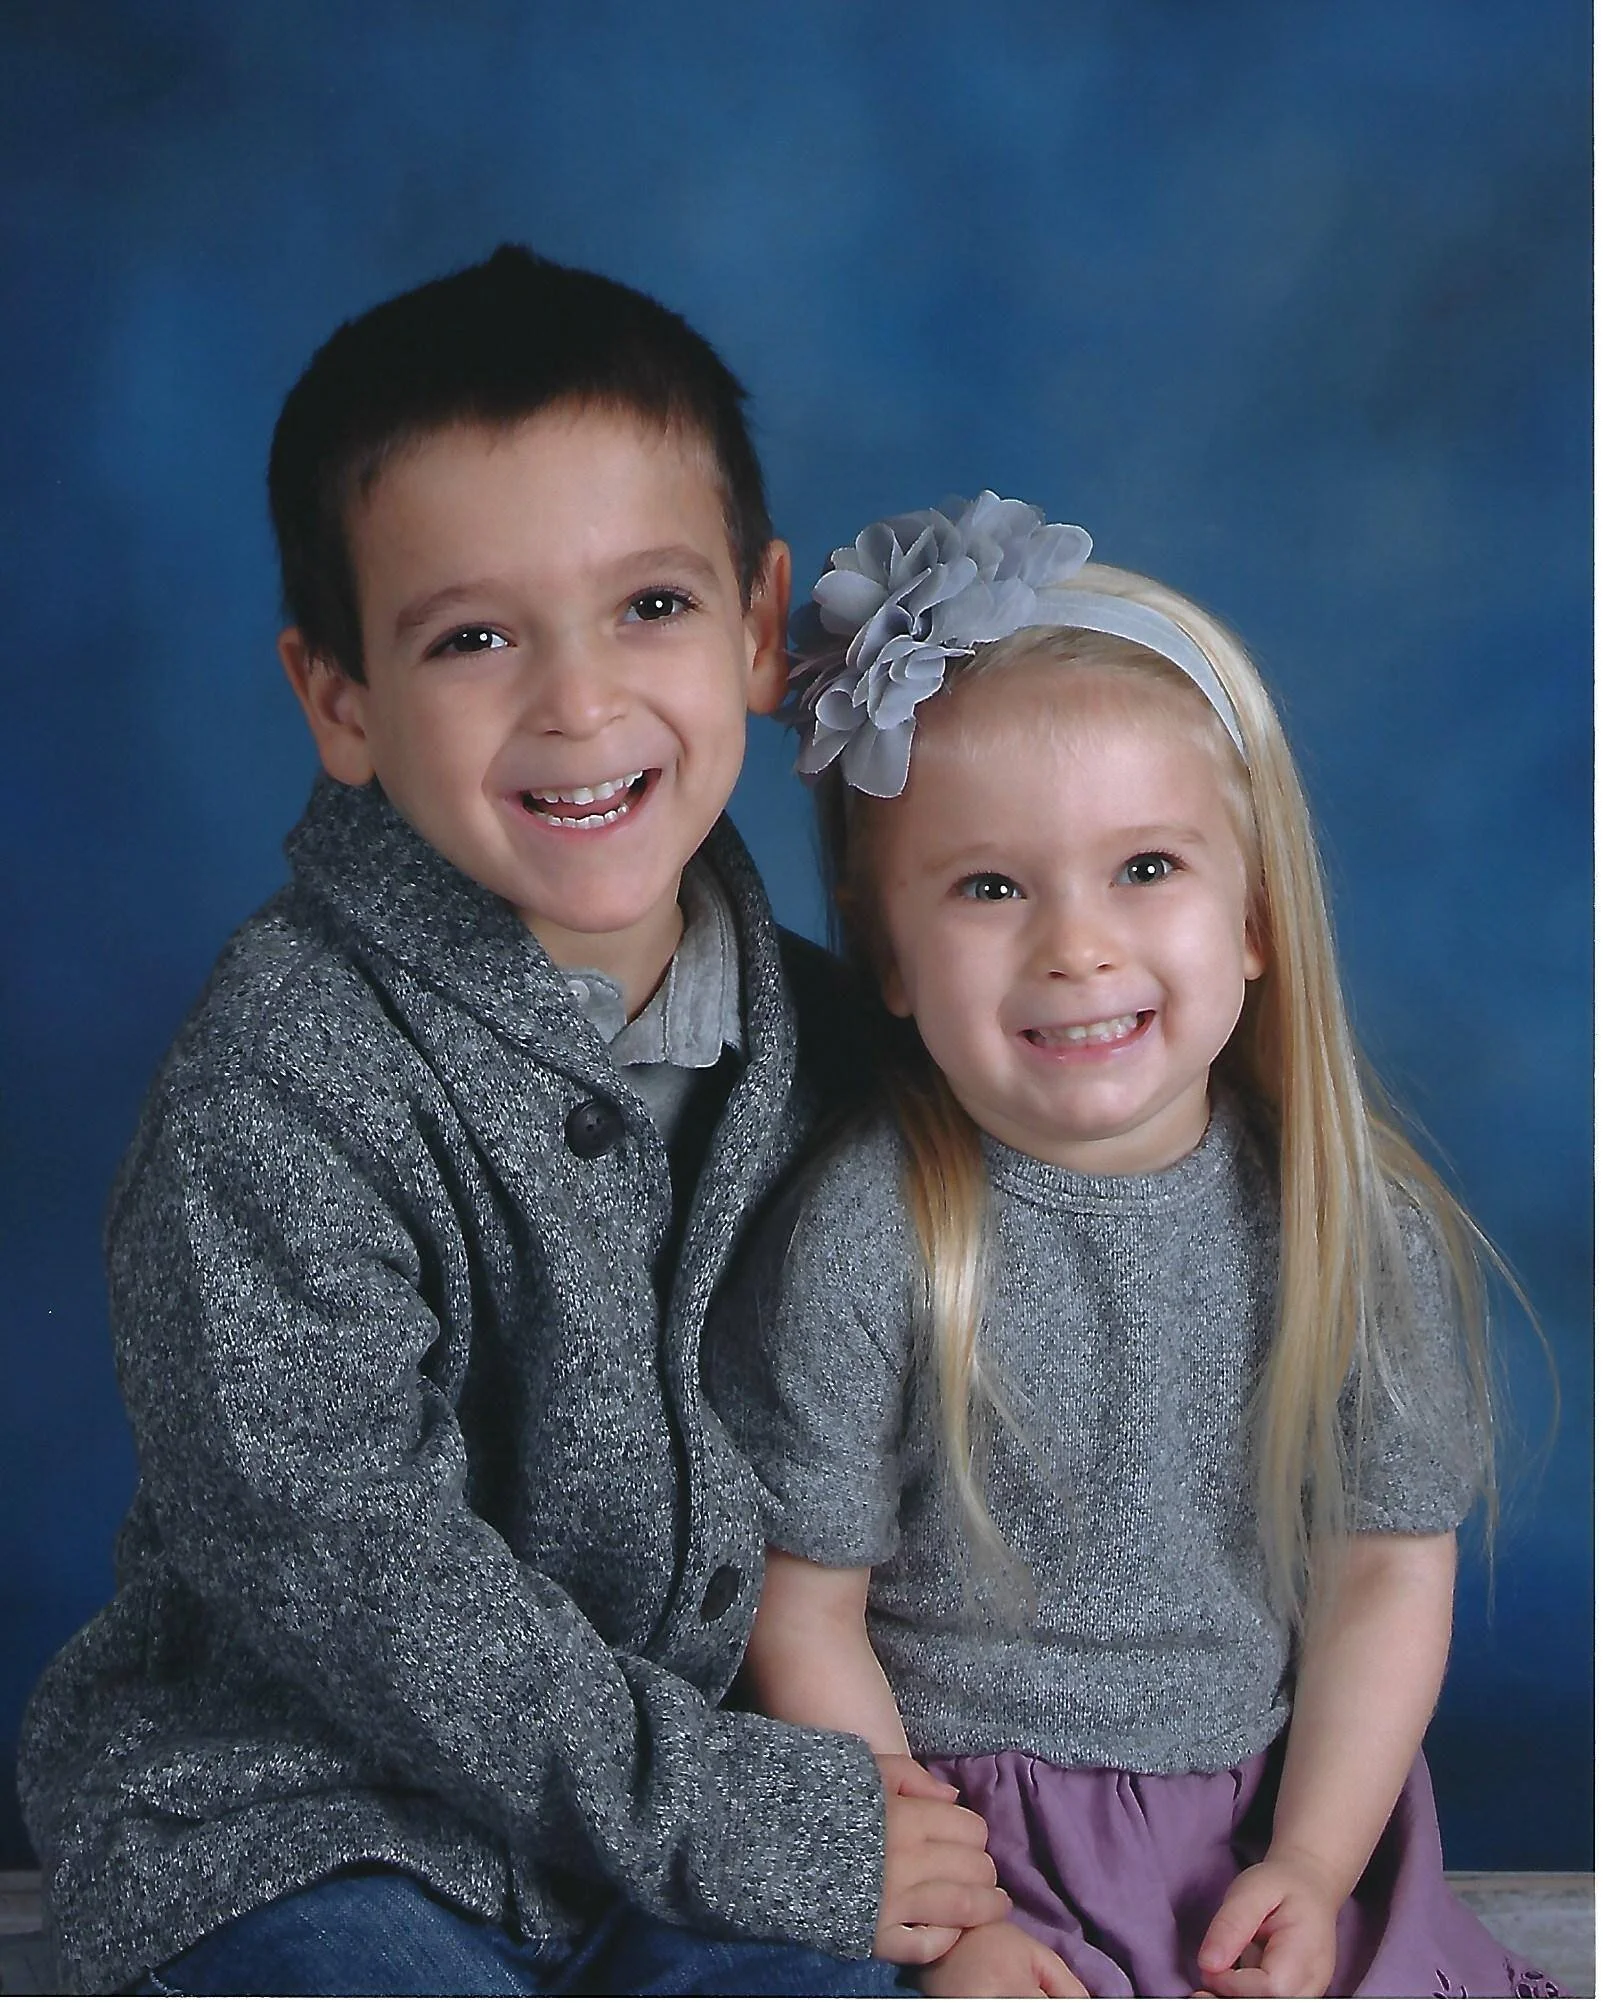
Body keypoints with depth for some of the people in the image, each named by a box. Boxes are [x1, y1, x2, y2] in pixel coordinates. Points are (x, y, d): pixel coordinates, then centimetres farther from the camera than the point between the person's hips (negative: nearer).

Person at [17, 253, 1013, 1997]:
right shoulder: (279, 1094, -19)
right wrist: (761, 1823, -18)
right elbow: (341, 1573, -21)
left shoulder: (805, 1033, -1)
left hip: (695, 1758, 4)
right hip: (293, 1803, -4)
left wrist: (865, 1772, -3)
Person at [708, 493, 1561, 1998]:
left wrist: (1310, 1869, -7)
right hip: (962, 1824, -3)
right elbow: (803, 1616, -7)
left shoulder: (1362, 1226, -5)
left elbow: (1388, 1575, 2)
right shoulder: (859, 1243, -13)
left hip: (1272, 1827, 3)